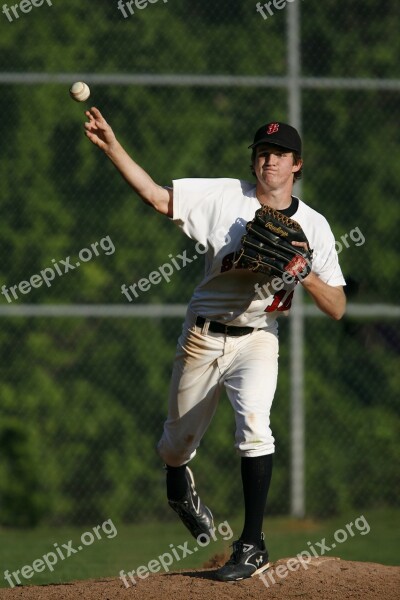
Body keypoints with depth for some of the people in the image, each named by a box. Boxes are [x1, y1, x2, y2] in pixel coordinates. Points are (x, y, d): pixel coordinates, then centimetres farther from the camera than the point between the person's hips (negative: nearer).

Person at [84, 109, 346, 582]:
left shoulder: (312, 225, -2)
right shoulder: (226, 197, -4)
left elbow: (337, 309, -4)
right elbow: (156, 196, -9)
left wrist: (305, 273, -22)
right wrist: (112, 147, -20)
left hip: (256, 341, -1)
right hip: (202, 338, 1)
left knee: (254, 422, -28)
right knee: (178, 442, 13)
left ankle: (252, 544, -20)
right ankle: (178, 486, 53)